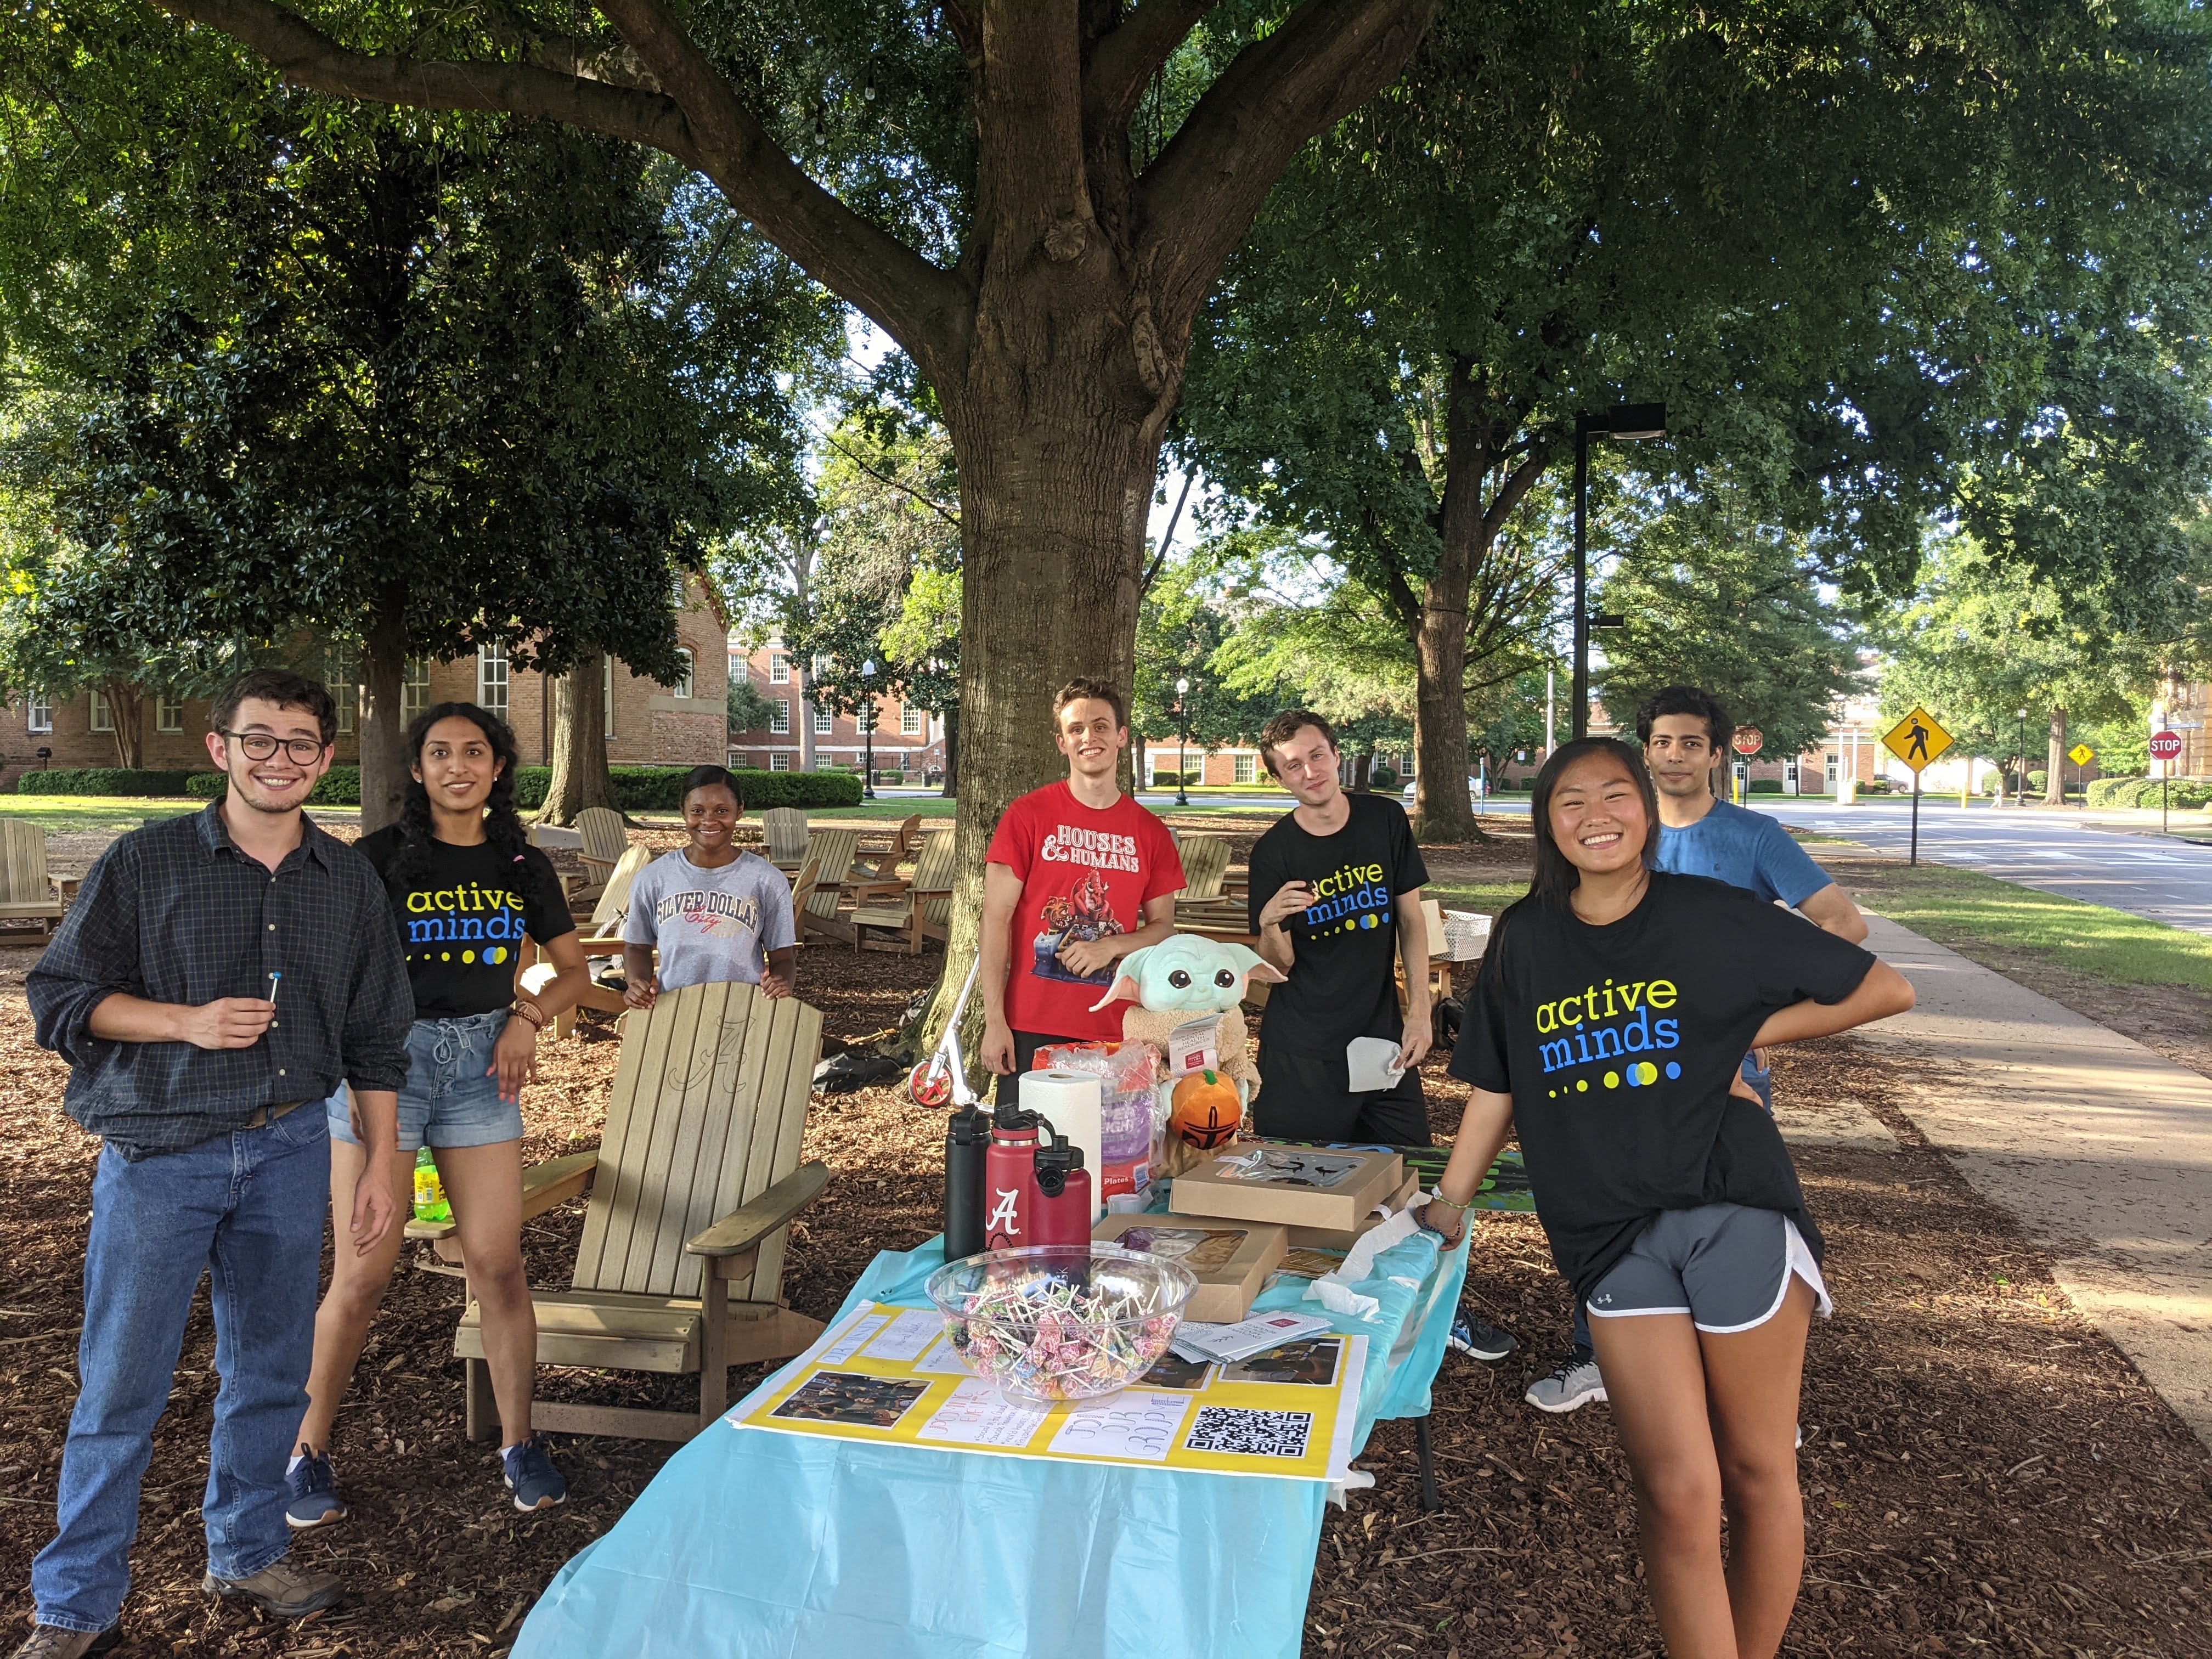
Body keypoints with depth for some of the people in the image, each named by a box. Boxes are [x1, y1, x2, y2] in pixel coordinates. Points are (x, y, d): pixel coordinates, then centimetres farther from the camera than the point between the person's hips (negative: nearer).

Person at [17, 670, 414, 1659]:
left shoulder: (348, 882, 6)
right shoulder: (146, 862, -2)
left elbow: (376, 1038, 10)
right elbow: (59, 995, -1)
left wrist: (382, 1164, 7)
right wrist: (185, 1022, -17)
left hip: (290, 1152, 3)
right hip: (158, 1157, -3)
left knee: (271, 1370, 13)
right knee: (121, 1385, 3)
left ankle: (247, 1552, 33)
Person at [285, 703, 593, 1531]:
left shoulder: (523, 866, 6)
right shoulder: (380, 858, -4)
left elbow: (573, 970, 16)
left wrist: (528, 1014, -3)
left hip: (480, 1062, 3)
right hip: (387, 1056, -3)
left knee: (498, 1264, 4)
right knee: (363, 1275, 0)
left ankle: (519, 1443, 19)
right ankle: (307, 1450, 21)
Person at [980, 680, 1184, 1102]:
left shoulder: (1151, 832, 6)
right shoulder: (1029, 815, -2)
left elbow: (1163, 926, 12)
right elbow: (996, 918, -4)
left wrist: (1110, 946, -9)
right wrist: (994, 1022, -9)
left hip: (1116, 1032, 2)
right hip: (1032, 1029, -2)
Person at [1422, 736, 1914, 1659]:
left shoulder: (1709, 917, -1)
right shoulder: (1524, 940, 7)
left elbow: (1887, 990, 5)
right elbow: (1496, 1084, 14)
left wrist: (1751, 1034, -1)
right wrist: (1450, 1202, 15)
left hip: (1731, 1208, -1)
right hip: (1610, 1233, 1)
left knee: (1758, 1473, 9)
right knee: (1677, 1493, -5)